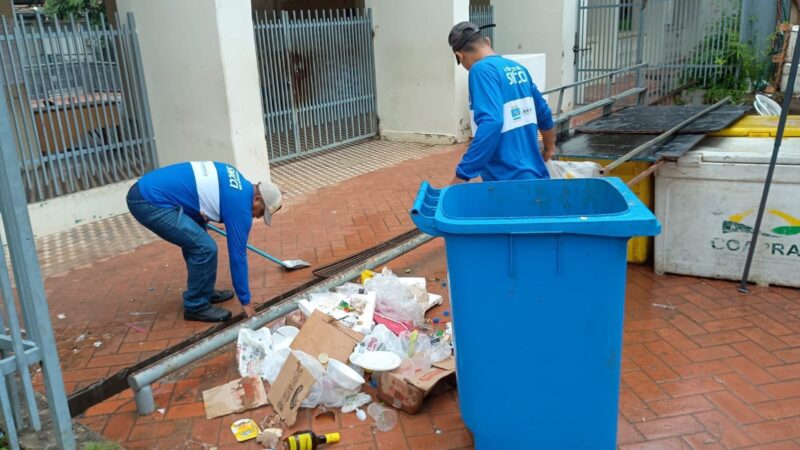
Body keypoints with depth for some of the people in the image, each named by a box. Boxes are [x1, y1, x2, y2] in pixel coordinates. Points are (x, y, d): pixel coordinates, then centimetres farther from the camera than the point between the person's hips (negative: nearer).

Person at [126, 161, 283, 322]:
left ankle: (204, 292, 31)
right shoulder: (240, 205, -11)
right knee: (205, 247, -10)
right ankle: (196, 306, 6)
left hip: (146, 188, 10)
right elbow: (237, 255, -7)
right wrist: (246, 302, 1)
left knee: (195, 238, 21)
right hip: (149, 202, -10)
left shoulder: (236, 181, 13)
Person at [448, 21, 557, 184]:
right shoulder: (518, 68, 11)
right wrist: (549, 148, 40)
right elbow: (544, 114, 22)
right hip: (535, 175, 8)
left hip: (508, 182, -8)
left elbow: (491, 124, -27)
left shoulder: (482, 70, -13)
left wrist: (462, 175, -25)